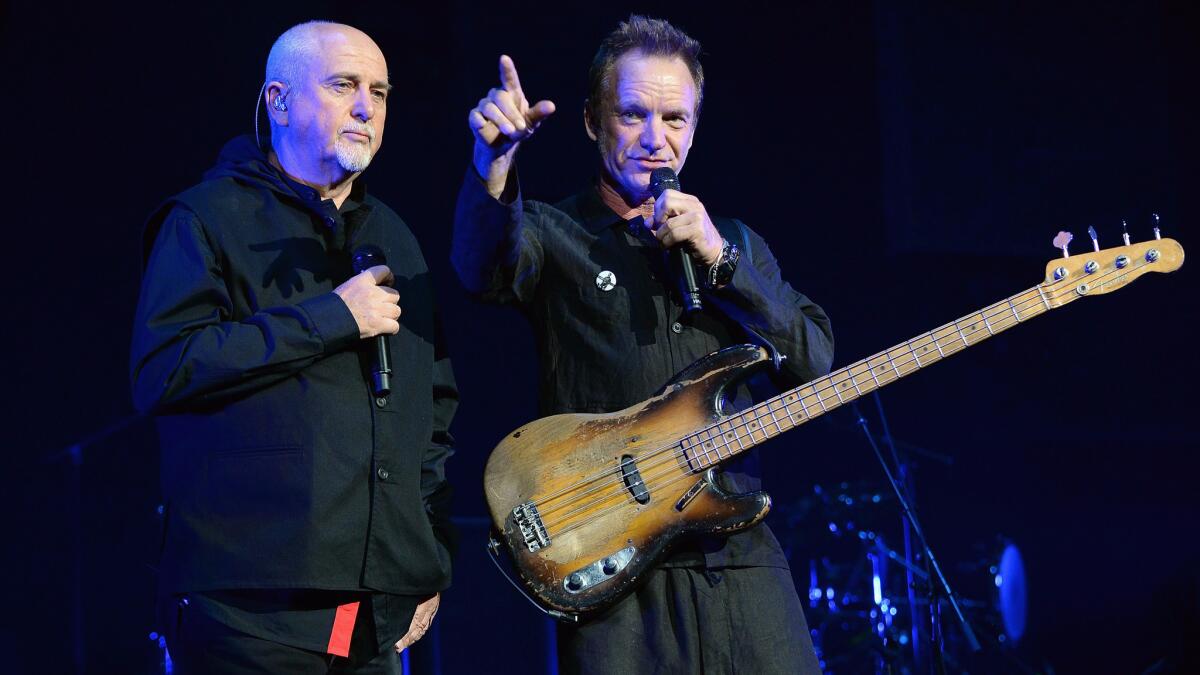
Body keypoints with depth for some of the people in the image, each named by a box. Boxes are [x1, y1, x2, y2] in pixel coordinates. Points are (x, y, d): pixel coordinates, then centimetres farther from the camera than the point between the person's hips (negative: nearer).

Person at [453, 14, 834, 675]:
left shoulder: (733, 243, 18)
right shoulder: (554, 234, 5)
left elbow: (814, 357, 5)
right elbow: (486, 271, -19)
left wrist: (718, 259, -6)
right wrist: (494, 164, -38)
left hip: (741, 557, 4)